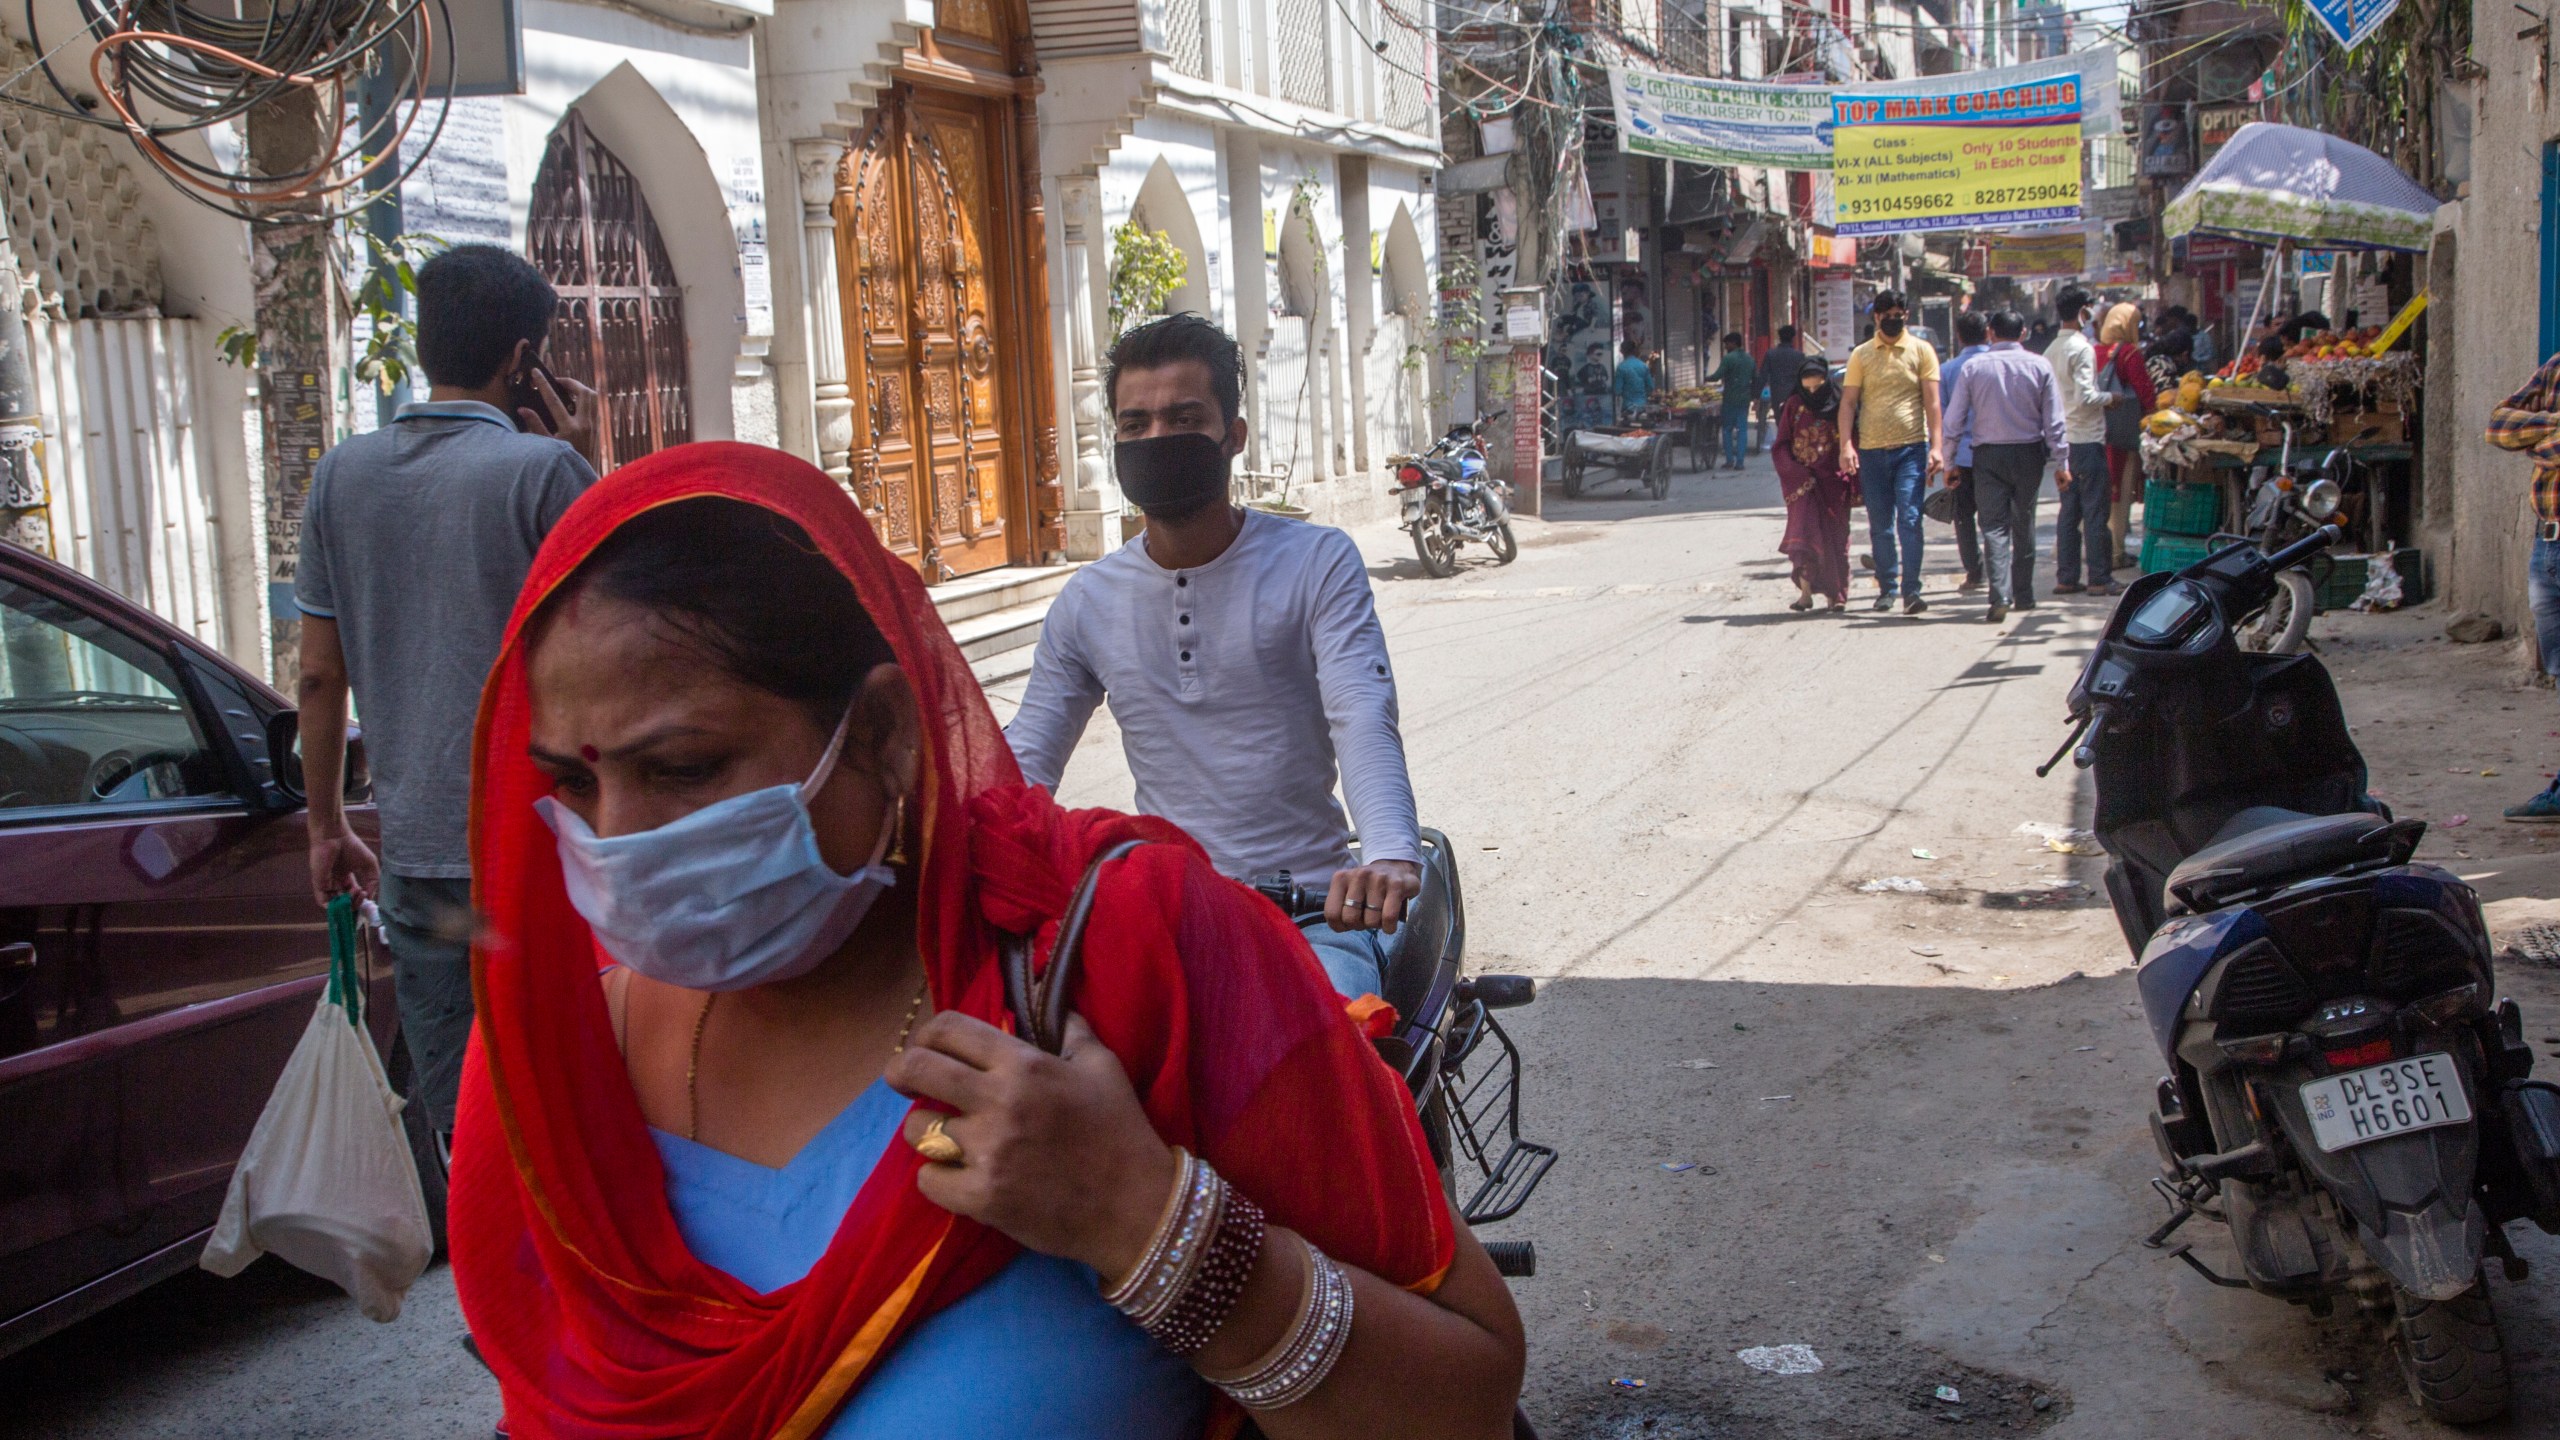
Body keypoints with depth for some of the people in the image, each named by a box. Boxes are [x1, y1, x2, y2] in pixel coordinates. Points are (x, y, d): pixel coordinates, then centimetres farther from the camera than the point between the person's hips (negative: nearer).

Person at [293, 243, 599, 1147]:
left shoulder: (342, 475, 7)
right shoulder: (544, 468, -10)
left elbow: (320, 675, 10)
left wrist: (326, 827, 19)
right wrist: (589, 472, 0)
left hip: (415, 852, 5)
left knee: (454, 1124, 12)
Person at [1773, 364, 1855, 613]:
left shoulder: (1840, 406, 2)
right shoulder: (1794, 406, 5)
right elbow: (1780, 445, 5)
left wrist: (1852, 480, -5)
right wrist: (1796, 471, -9)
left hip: (1833, 481, 0)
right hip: (1803, 480, 0)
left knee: (1834, 535, 1)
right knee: (1804, 529, -13)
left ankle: (1835, 594, 9)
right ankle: (1805, 592, -16)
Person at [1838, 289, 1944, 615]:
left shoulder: (1921, 351, 5)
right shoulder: (1861, 355, 8)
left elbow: (1931, 400, 2)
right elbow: (1848, 402, 5)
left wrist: (1935, 446, -7)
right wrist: (1846, 446, -7)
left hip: (1911, 447, -2)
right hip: (1871, 450, 2)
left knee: (1909, 520, -11)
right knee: (1880, 525, 9)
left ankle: (1911, 591, -13)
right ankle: (1886, 587, 21)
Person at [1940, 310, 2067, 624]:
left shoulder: (1973, 367, -4)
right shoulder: (2039, 365, -2)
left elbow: (1954, 420, -3)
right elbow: (2054, 421, -1)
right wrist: (2062, 462, 5)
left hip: (1988, 456, -1)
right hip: (2028, 454, 1)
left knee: (1995, 526, -3)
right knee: (2024, 524, 15)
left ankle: (2001, 596, -19)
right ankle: (2023, 595, 22)